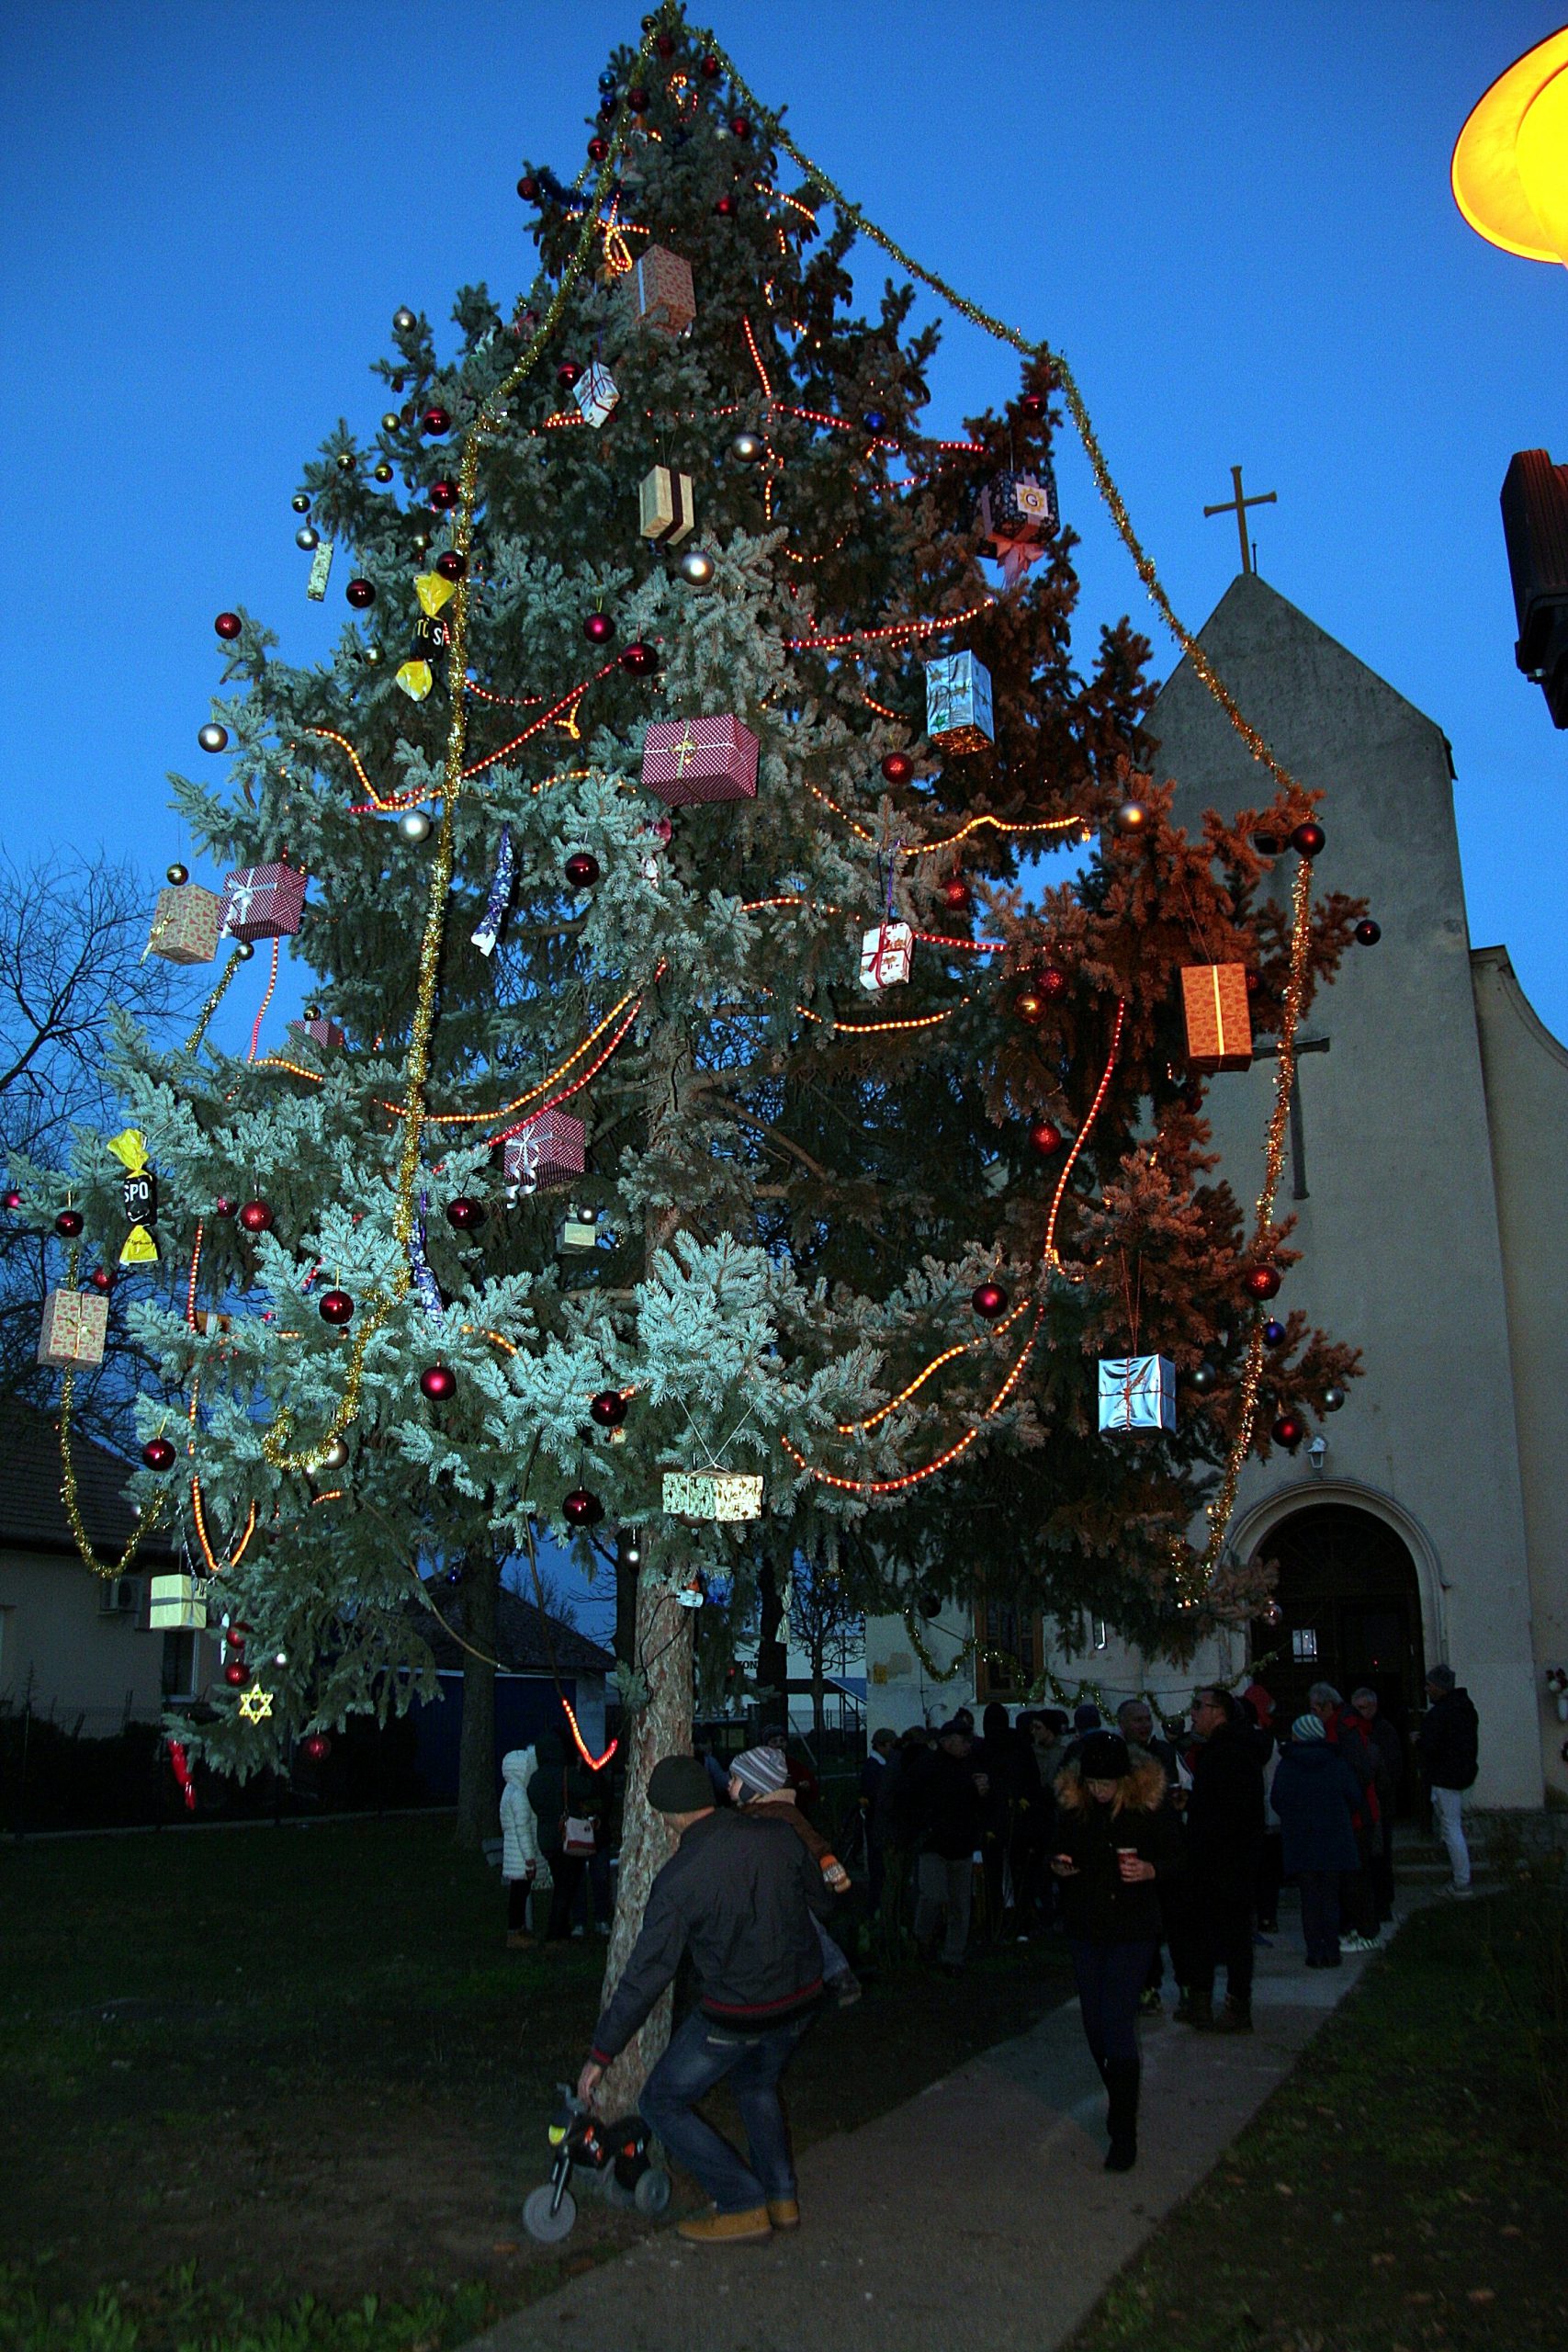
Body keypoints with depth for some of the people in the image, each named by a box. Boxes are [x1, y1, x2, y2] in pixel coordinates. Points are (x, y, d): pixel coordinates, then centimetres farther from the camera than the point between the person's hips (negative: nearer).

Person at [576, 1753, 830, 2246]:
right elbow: (819, 1903, 8)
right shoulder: (779, 1836, -8)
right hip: (802, 1998, 6)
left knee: (662, 2103, 12)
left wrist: (600, 2055, -6)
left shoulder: (678, 1878, -20)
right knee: (757, 2086, 32)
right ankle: (782, 2199, 29)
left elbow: (646, 1975, -16)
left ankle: (744, 2206, 10)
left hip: (733, 2016, -6)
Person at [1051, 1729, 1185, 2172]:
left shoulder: (1150, 1807, -12)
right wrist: (1057, 1866, -11)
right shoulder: (1072, 1807, -2)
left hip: (1132, 1932, -4)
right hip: (1084, 1931, 5)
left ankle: (1124, 2132, -1)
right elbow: (1058, 1851, 12)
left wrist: (1150, 1870, -24)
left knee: (1117, 2026, -9)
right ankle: (1119, 2100, 37)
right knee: (1095, 2023, 14)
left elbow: (1178, 1859, -5)